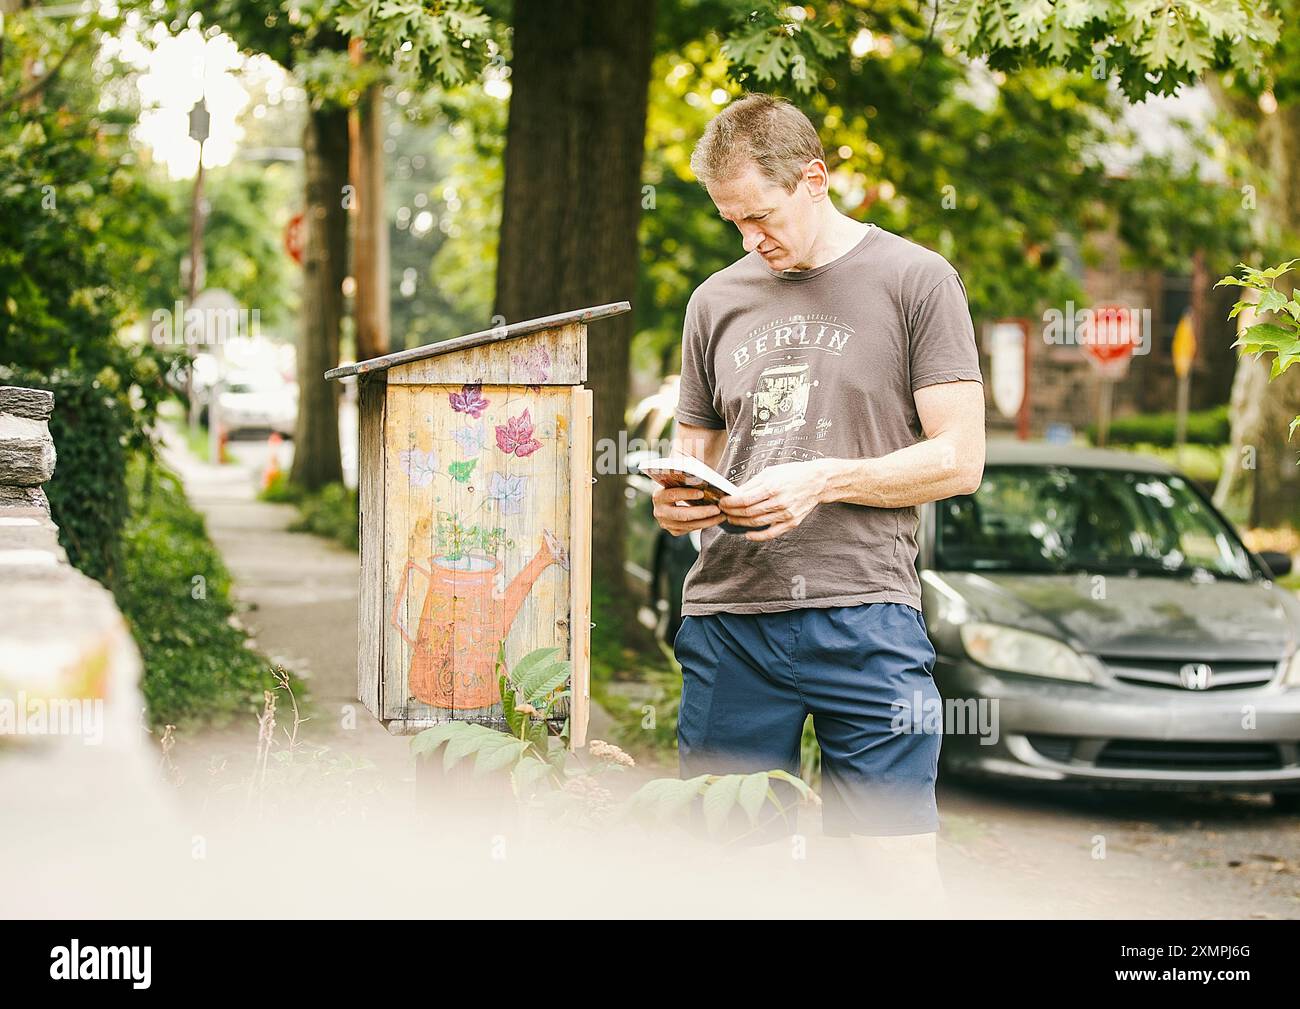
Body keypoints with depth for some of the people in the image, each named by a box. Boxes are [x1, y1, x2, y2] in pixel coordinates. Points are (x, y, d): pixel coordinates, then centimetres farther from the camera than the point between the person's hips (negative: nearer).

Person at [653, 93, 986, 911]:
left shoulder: (915, 280, 3)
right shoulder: (718, 300, 17)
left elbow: (959, 458, -2)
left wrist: (824, 481, -14)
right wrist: (676, 498, 0)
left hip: (863, 613, -4)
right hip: (727, 615, 4)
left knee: (901, 860, -5)